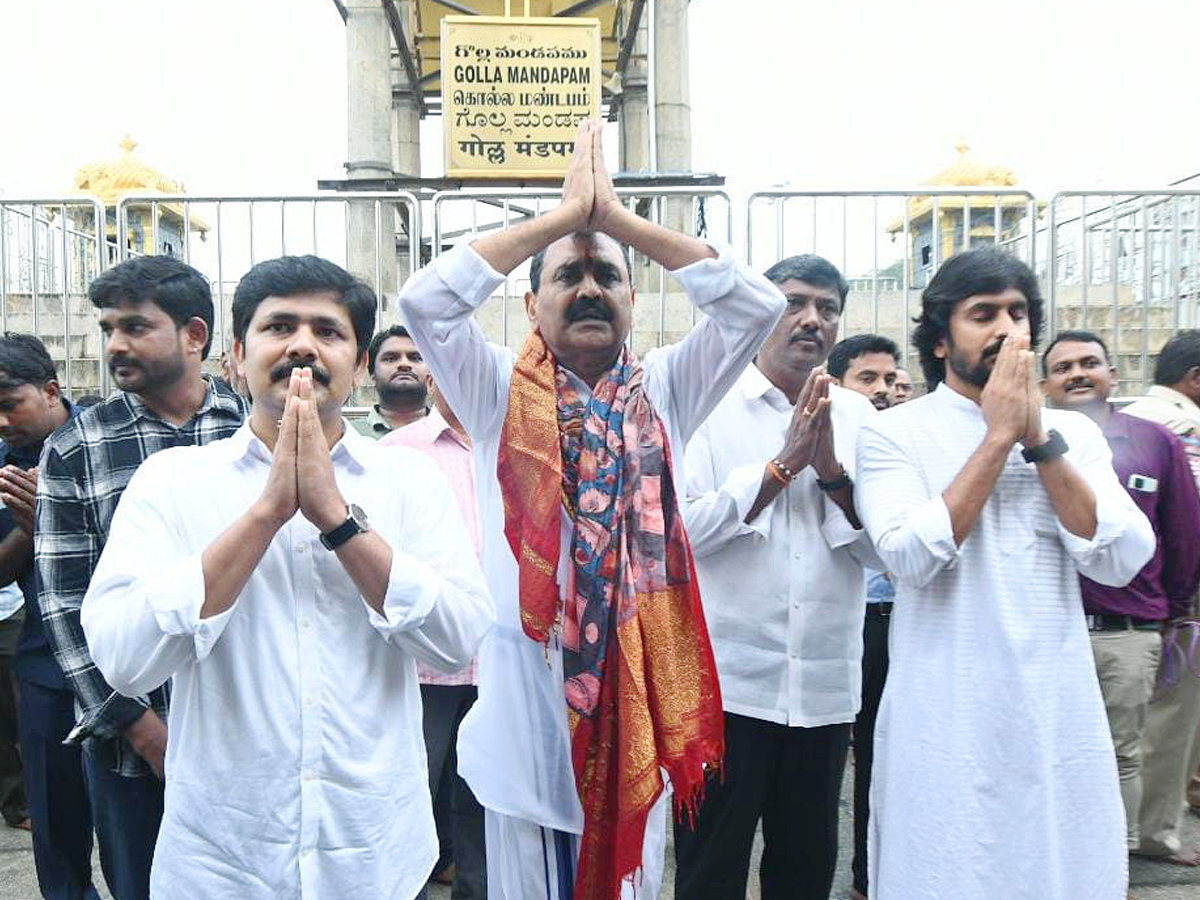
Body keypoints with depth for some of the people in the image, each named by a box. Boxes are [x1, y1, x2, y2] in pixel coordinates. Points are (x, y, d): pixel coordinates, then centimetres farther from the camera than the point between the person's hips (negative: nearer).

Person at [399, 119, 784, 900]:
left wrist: (621, 217, -7)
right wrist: (564, 213, -10)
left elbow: (758, 303, -5)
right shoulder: (498, 393, -1)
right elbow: (425, 299, -14)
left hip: (638, 683, 2)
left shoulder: (665, 390, 3)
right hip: (528, 684, -1)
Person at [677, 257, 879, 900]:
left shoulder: (858, 417, 6)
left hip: (826, 688, 4)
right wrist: (782, 465, -17)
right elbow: (684, 527, -14)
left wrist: (832, 472, -14)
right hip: (727, 683, -3)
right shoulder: (709, 404, -3)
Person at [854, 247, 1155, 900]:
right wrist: (999, 435, -14)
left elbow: (1120, 561, -5)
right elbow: (912, 558, -19)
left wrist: (1040, 438, -10)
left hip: (1060, 716, 4)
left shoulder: (1073, 432, 7)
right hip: (944, 722, -3)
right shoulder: (893, 433, -5)